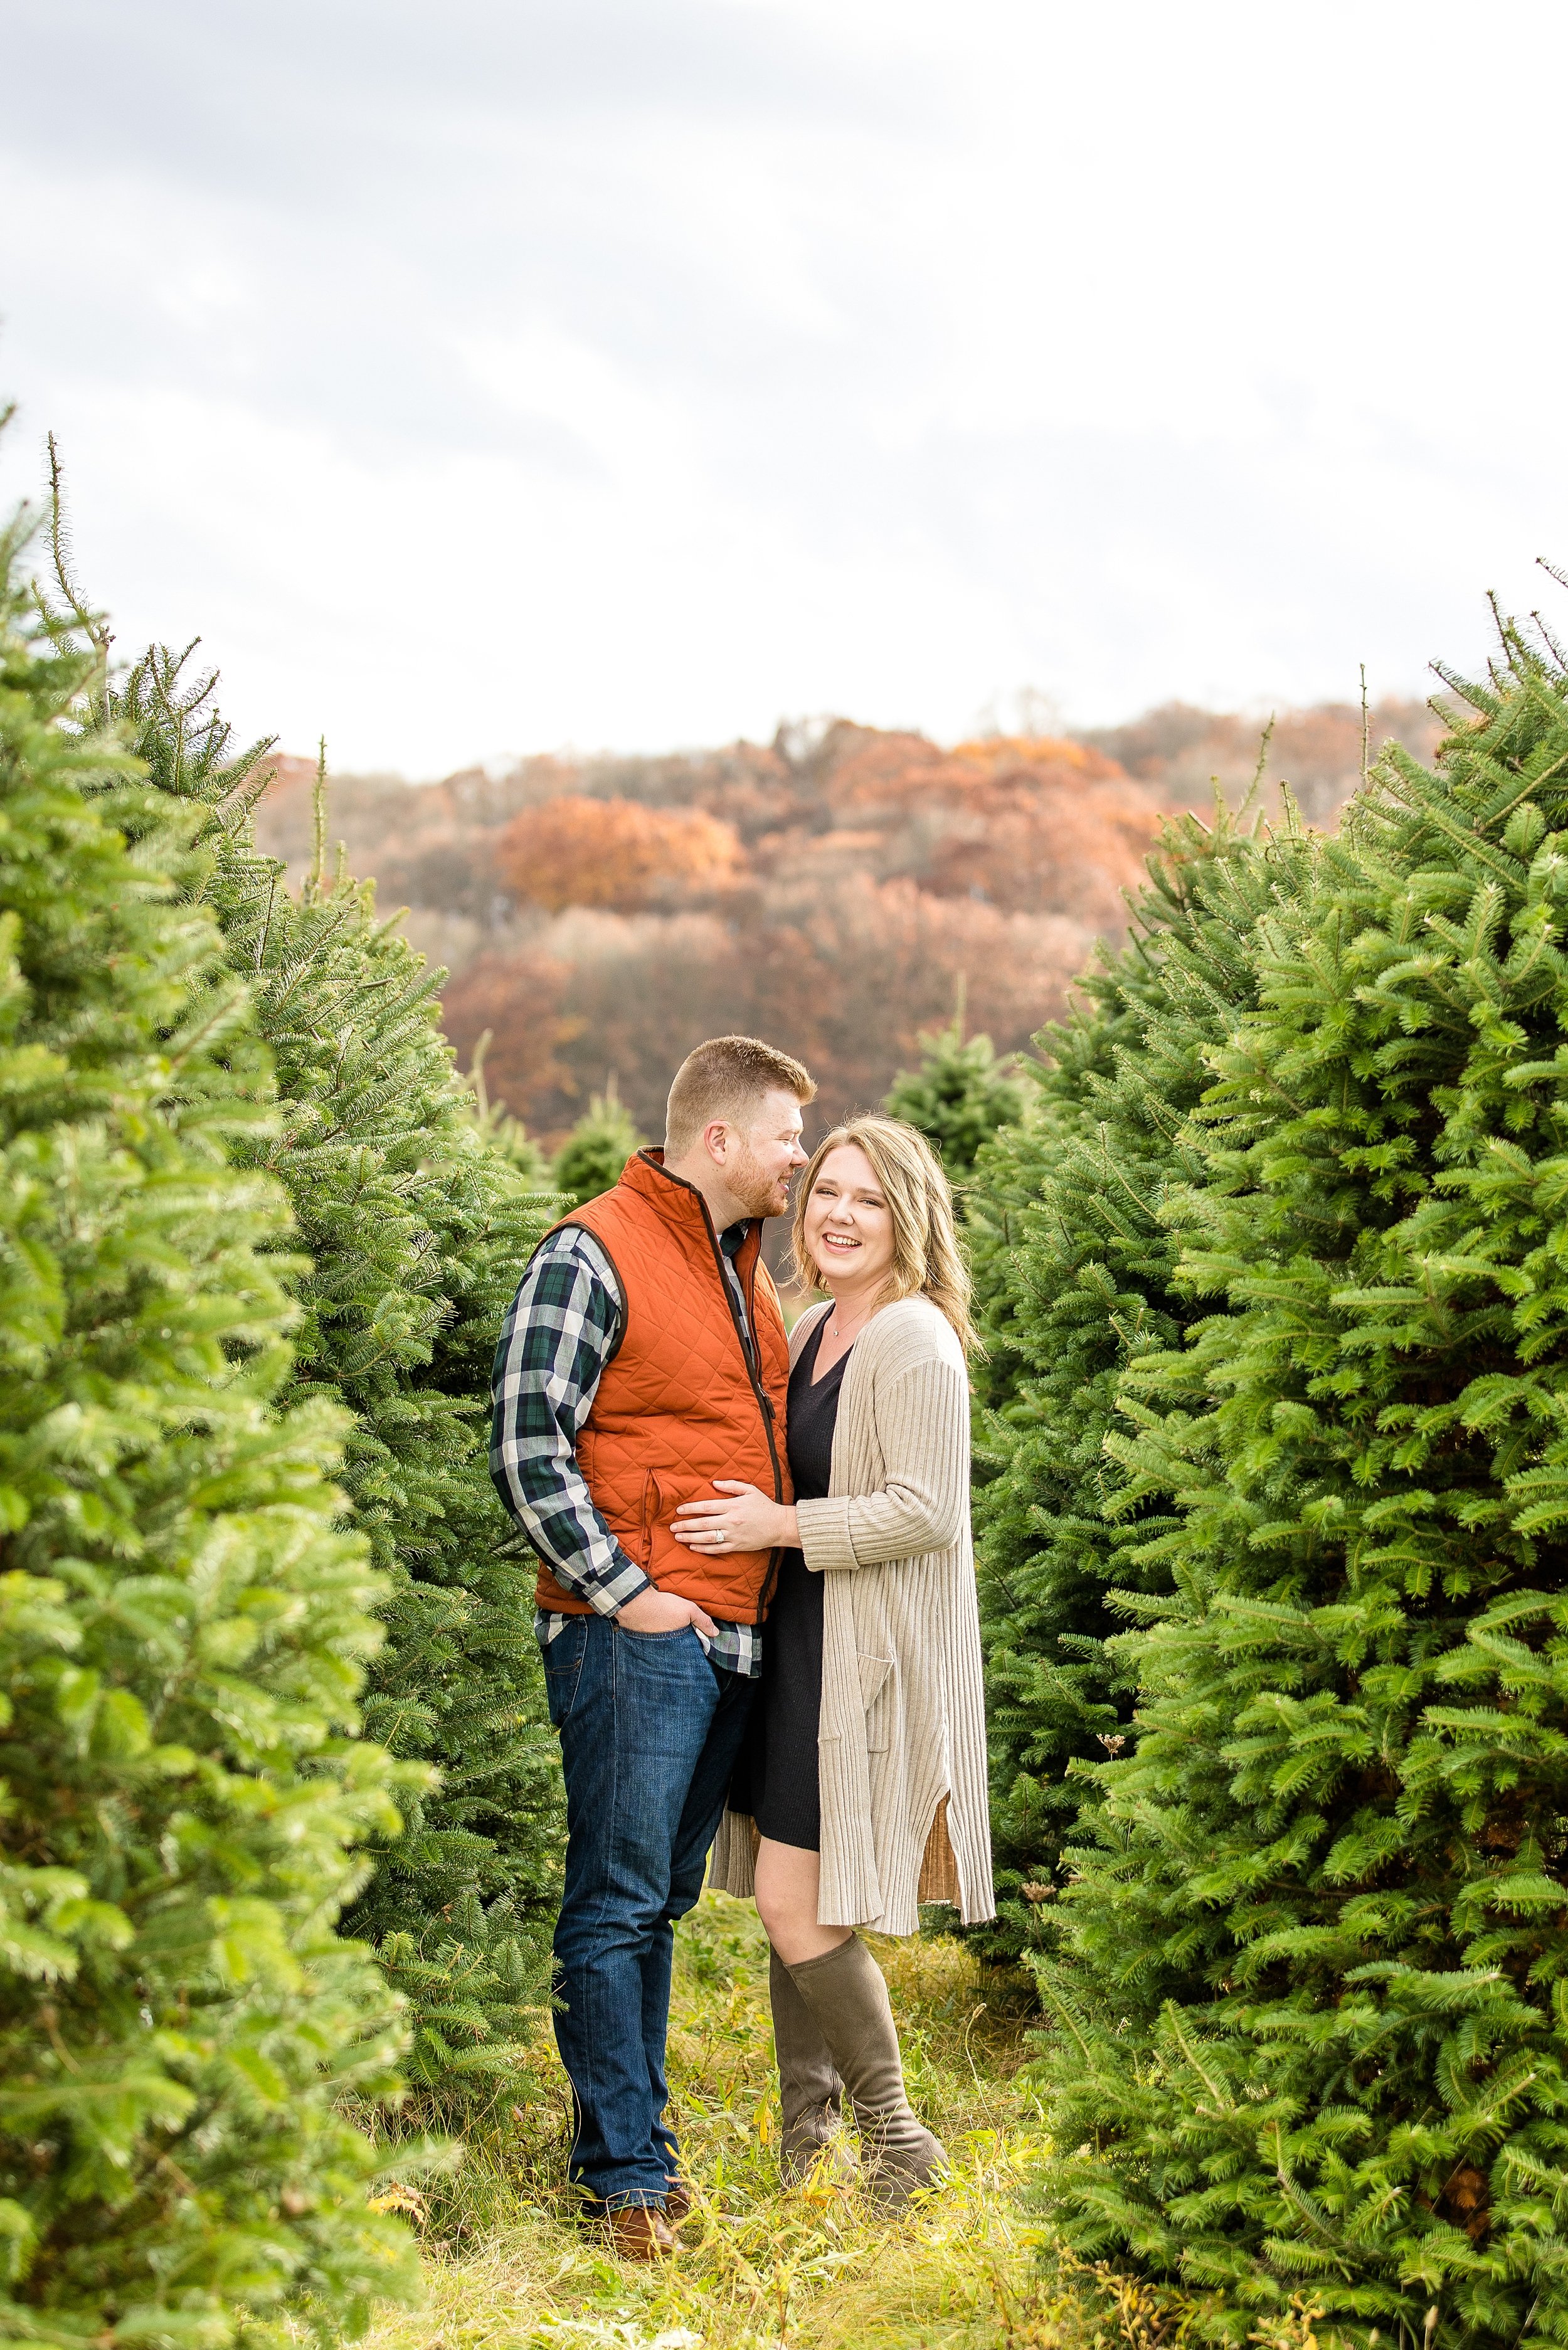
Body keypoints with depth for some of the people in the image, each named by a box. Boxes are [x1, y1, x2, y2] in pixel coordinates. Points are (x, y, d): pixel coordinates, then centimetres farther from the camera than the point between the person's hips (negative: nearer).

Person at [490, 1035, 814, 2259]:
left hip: (734, 1637, 8)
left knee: (660, 1899, 13)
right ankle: (628, 2173, -1)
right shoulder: (596, 1254, -8)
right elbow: (530, 1446, -13)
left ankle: (632, 2145, 19)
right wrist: (624, 1592, -14)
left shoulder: (746, 1266, 18)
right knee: (616, 1904, -4)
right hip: (635, 1638, -8)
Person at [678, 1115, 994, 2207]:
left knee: (800, 1907, -9)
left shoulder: (915, 1342, -13)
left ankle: (900, 2147, 4)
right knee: (794, 1907, 11)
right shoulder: (810, 1332, 15)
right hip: (800, 1645, 9)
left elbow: (923, 1511, -20)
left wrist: (781, 1526, -17)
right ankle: (802, 2148, 20)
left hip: (872, 1659, -9)